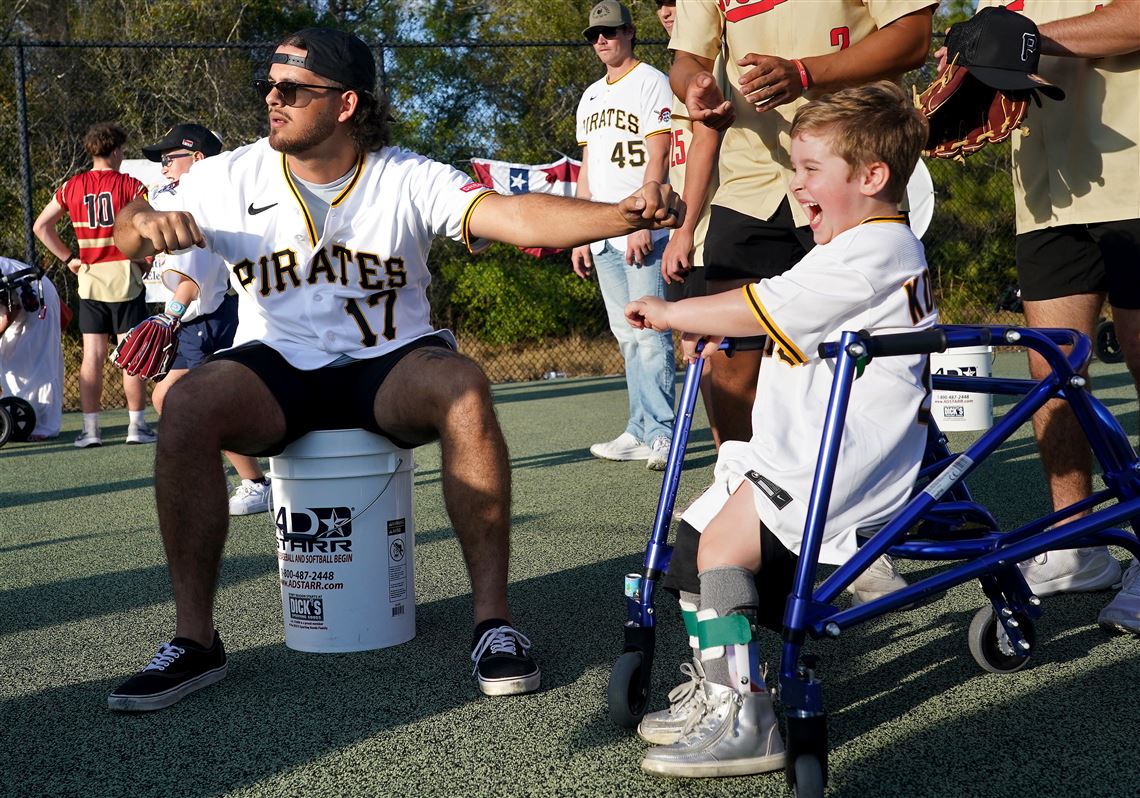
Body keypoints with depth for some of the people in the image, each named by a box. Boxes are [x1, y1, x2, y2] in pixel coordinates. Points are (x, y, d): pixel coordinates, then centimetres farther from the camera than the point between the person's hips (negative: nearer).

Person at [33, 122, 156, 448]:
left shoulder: (72, 187, 5)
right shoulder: (129, 185, -6)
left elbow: (41, 226, 7)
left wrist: (68, 258, 9)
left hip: (89, 279, 3)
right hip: (125, 278, -3)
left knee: (92, 355, 5)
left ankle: (90, 429, 5)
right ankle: (137, 426, 4)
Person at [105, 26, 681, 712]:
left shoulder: (408, 179, -7)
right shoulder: (231, 179, 0)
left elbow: (513, 216, -21)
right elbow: (128, 235, 1)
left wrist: (625, 214, -39)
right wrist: (145, 223, -26)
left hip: (391, 363, -1)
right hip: (279, 369, 2)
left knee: (465, 389, -34)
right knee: (188, 404, -29)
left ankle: (494, 622, -24)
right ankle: (196, 641, -19)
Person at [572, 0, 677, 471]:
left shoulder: (651, 83, -2)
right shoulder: (590, 97, 21)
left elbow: (657, 158, -10)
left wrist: (641, 221, -19)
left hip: (643, 230, -8)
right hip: (604, 235, 8)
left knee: (649, 333, -11)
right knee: (627, 337, 7)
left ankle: (661, 433, -10)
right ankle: (640, 432, 10)